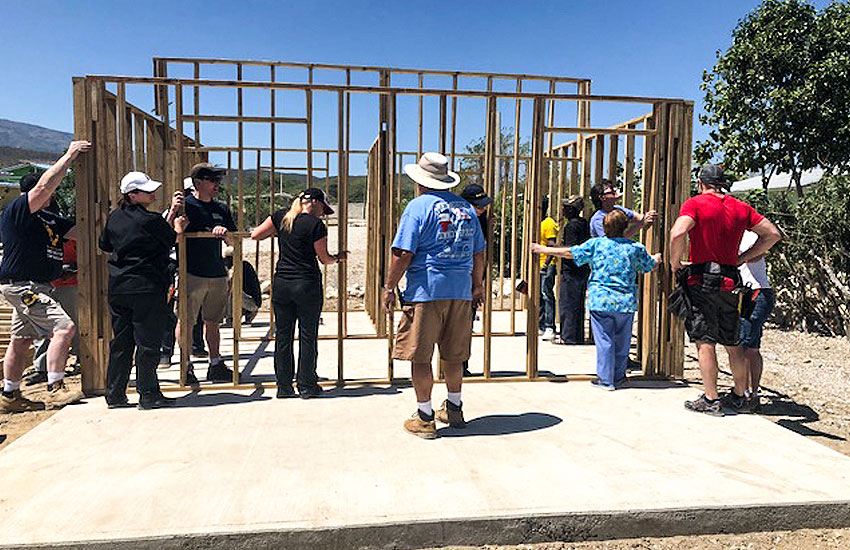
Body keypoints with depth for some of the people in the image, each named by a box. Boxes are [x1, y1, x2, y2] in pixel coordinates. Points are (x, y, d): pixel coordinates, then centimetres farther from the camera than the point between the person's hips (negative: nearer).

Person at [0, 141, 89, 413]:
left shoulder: (48, 219, 16)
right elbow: (44, 185, -21)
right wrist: (69, 155, -17)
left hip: (34, 286, 10)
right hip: (22, 285, -10)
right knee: (64, 328, -17)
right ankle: (55, 389, -13)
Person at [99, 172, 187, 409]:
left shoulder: (114, 217, 6)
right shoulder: (151, 220, -14)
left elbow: (104, 244, 20)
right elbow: (169, 241, 1)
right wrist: (178, 227, 20)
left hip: (118, 289, 7)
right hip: (147, 289, -7)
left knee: (120, 342, 13)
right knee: (147, 342, 1)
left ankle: (115, 394, 20)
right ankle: (148, 395, 7)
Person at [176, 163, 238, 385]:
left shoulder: (222, 209, 12)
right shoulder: (185, 206, -4)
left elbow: (233, 242, 12)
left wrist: (224, 232, -9)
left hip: (217, 275, 5)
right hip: (192, 274, -5)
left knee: (212, 321, 12)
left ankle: (216, 365, 20)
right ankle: (186, 367, 10)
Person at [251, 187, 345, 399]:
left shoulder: (280, 217, 4)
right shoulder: (316, 225, -9)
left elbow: (255, 235, 12)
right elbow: (323, 258, -3)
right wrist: (338, 257, 17)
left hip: (281, 284, 5)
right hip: (307, 285, -4)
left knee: (282, 336, 10)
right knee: (308, 336, 6)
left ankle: (284, 386, 16)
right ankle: (307, 386, 12)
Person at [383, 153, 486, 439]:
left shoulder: (418, 206, -6)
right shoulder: (466, 208, 12)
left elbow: (403, 253, -12)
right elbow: (478, 253, 17)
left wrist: (389, 287, -4)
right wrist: (477, 286, 27)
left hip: (425, 290, -6)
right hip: (461, 292, 6)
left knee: (419, 356, 4)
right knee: (453, 355, 17)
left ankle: (425, 417, 10)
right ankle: (453, 408, 30)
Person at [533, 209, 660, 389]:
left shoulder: (595, 244, -1)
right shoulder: (636, 248, 4)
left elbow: (569, 253, 2)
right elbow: (651, 266, 19)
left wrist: (543, 249, 13)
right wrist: (657, 258, 43)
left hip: (600, 301, -2)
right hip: (626, 302, 2)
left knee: (604, 341, 3)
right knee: (622, 341, 15)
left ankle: (606, 380, 8)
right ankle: (618, 376, 27)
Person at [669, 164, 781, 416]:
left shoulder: (695, 203, -5)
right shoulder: (741, 207, 11)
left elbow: (677, 233, -23)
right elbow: (773, 234, 13)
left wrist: (675, 264, -9)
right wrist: (741, 259, 13)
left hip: (702, 282, -5)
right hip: (729, 282, 5)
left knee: (705, 342, -2)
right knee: (733, 343, 15)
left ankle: (710, 400, 0)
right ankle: (739, 397, 25)